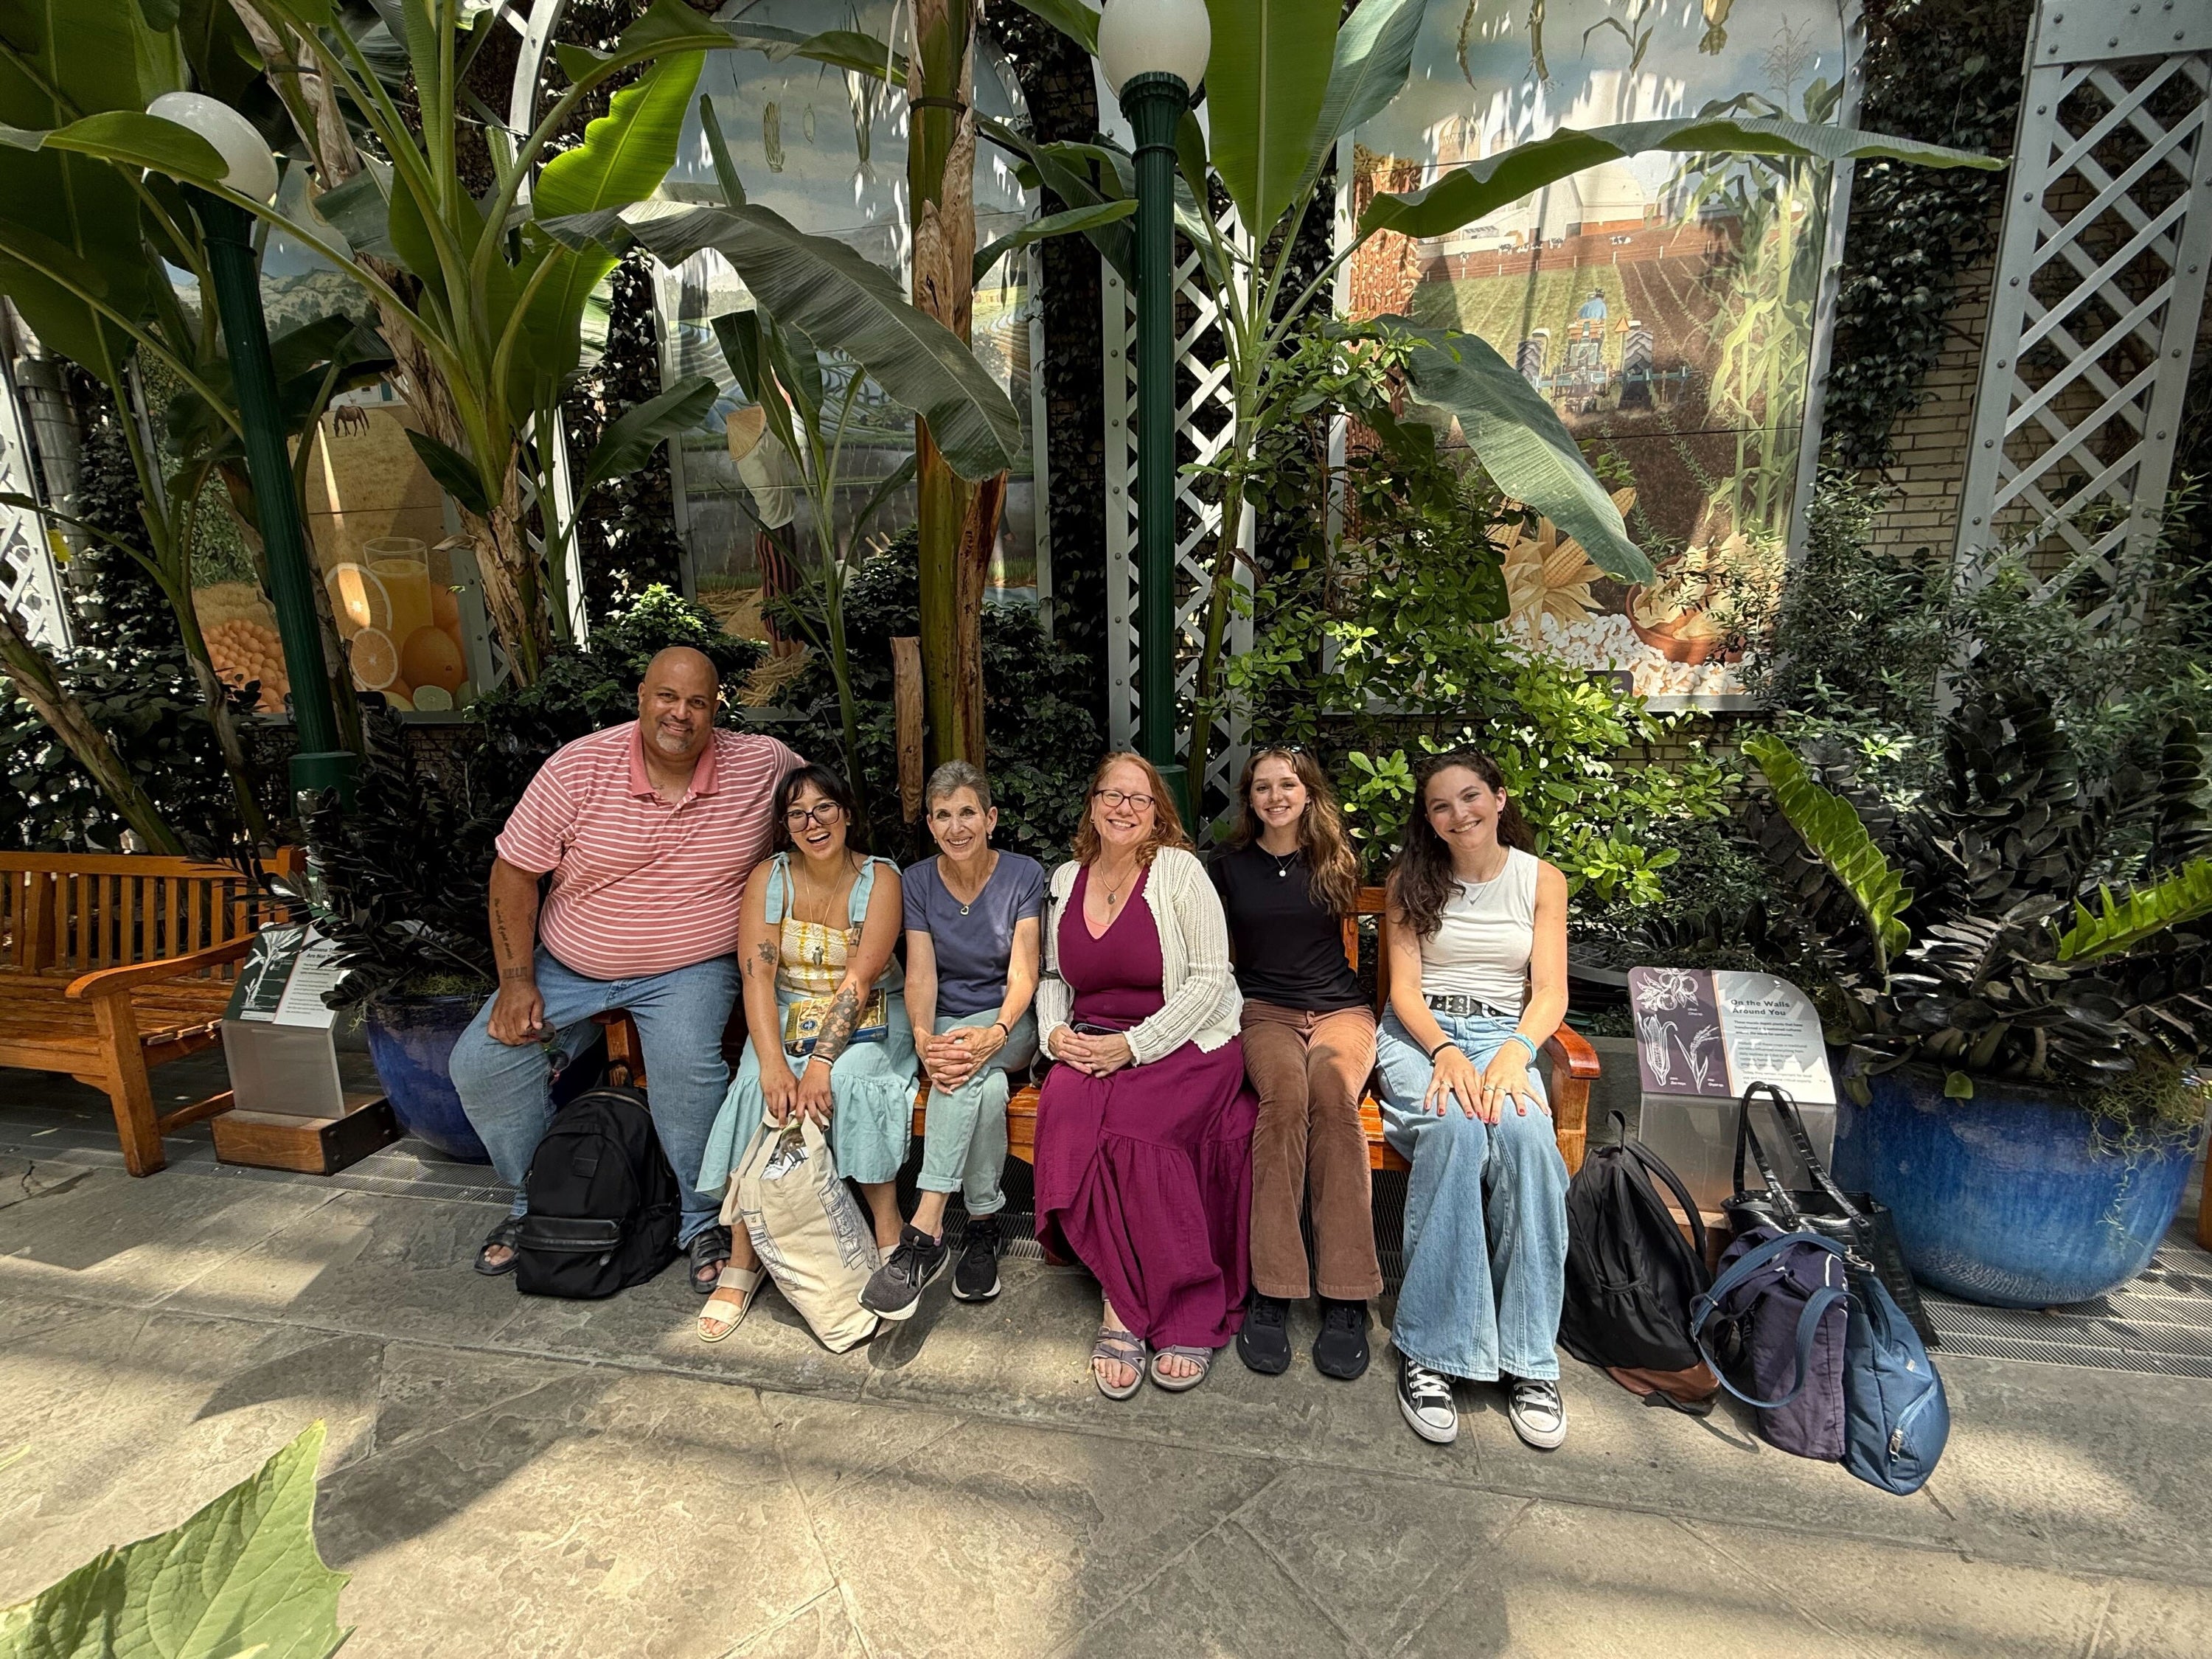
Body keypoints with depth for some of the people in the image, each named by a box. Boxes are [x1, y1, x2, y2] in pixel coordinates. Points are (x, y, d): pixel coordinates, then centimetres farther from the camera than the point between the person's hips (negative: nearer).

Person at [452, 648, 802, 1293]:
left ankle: (702, 1220, -2)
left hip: (688, 970, -3)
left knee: (686, 1067, -28)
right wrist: (517, 981, -10)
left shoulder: (762, 764, -11)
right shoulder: (578, 767, -11)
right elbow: (514, 871, -4)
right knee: (479, 1064, -5)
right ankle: (535, 1202, 21)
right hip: (566, 966, 3)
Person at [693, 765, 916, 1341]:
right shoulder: (769, 879, -2)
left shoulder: (879, 878, -9)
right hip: (788, 1020, 2)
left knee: (850, 1080, -31)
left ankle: (889, 1238, -18)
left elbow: (859, 980, -17)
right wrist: (773, 1063, -27)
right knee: (759, 1092, -25)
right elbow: (757, 976, -13)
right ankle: (743, 1260, -12)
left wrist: (820, 1063, -28)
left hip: (866, 1021, -2)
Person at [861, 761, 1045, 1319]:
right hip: (946, 1021, 2)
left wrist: (994, 1034, -32)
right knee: (986, 1084, -32)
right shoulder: (918, 881, 2)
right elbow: (921, 974, -7)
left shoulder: (1024, 875, -5)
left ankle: (926, 1231, -32)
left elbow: (1023, 974, -11)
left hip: (1009, 1025, -2)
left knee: (972, 1064, -35)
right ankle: (983, 1227, -19)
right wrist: (924, 1038, -28)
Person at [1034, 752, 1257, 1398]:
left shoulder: (1179, 870, -6)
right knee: (1064, 1109, -26)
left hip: (1185, 1044, -4)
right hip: (1090, 1047, 4)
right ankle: (1149, 1306, -14)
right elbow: (1053, 976, 19)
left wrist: (1133, 1045, -17)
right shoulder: (1066, 879, 11)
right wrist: (1054, 1031, -2)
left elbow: (1209, 981, -10)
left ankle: (1126, 1309, -10)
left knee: (1125, 1124, -31)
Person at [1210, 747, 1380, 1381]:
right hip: (1263, 1009, 0)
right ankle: (1271, 1291, -32)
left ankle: (1346, 1297, -31)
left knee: (1332, 1082, -35)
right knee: (1285, 1087, -36)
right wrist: (1234, 1010, 6)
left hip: (1339, 1006, 1)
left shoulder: (1334, 859, 13)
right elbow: (1219, 953, 19)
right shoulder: (1230, 864, 12)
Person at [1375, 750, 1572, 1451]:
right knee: (1452, 1128, -34)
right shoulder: (1412, 879, 8)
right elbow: (1404, 987, 0)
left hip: (1505, 1034, 1)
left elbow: (1550, 993, 1)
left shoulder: (1542, 880, 9)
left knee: (1523, 1130, -33)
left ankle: (1527, 1357, -22)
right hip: (1420, 1034, -1)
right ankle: (1426, 1348, -27)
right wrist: (1446, 1053, -19)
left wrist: (1513, 1053, -20)